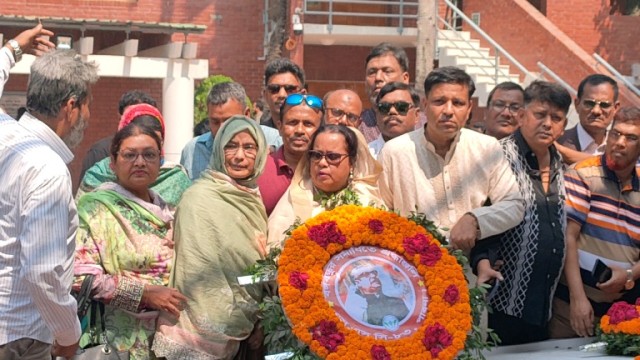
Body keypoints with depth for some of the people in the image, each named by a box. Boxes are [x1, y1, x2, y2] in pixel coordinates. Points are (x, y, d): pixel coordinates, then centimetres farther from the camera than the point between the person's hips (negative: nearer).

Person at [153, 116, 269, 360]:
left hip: (246, 329, 6)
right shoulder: (200, 198, -14)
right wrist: (234, 325, -12)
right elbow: (199, 275, -16)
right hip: (212, 336, -6)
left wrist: (255, 322, 5)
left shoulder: (252, 198, 6)